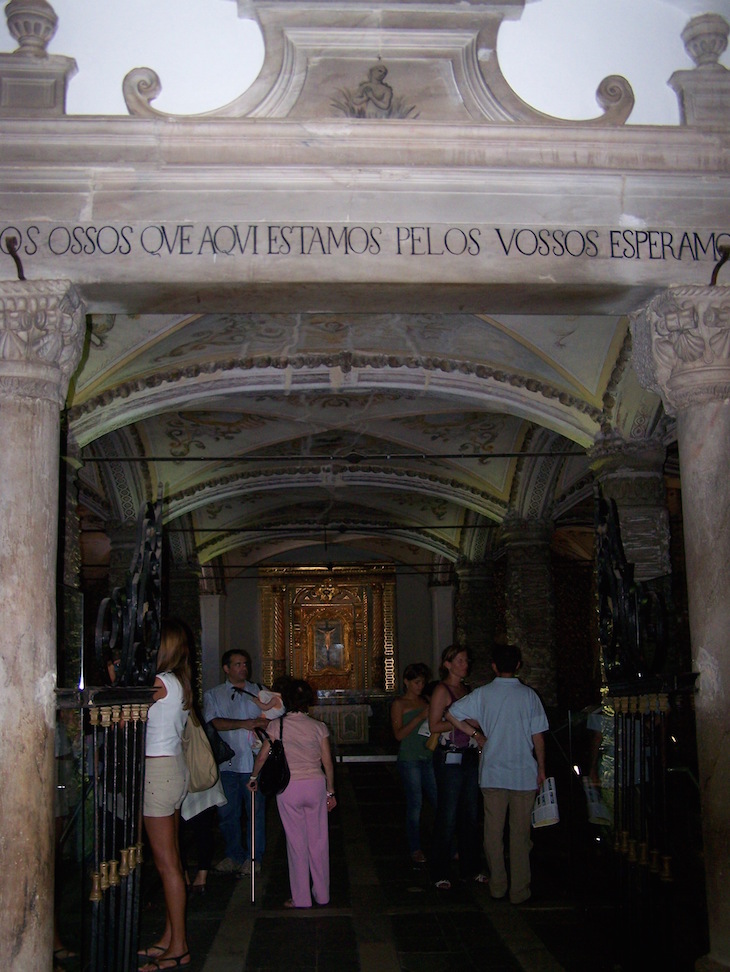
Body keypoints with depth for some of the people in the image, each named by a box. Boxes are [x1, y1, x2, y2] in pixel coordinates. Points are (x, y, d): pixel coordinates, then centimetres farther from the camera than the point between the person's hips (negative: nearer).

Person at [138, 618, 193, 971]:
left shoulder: (160, 683, -16)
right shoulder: (180, 683, 12)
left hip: (159, 771, -10)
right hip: (174, 767, 10)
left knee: (166, 863, -4)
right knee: (171, 860, 14)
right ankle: (170, 938, 21)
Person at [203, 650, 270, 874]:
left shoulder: (258, 692, 13)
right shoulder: (213, 695, 8)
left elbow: (271, 719, 10)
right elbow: (214, 722, -8)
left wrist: (262, 724, -13)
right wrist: (244, 724, -16)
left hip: (254, 761, 0)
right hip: (227, 762, 0)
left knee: (256, 810, 2)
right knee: (227, 812, 5)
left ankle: (253, 857, 14)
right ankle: (234, 855, 21)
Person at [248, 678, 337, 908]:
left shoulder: (278, 725, -3)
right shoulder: (318, 727, 0)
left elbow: (262, 756, 2)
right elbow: (328, 763, 3)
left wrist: (253, 778, 19)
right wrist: (330, 791, 13)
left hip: (289, 787, -2)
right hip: (316, 785, 2)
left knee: (296, 842, 5)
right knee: (318, 840, 12)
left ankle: (301, 898, 11)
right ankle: (322, 894, 22)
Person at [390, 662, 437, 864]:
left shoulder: (425, 702, 15)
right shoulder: (399, 704, 0)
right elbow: (399, 734, -9)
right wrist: (421, 717, -16)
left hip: (428, 757, 5)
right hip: (409, 758, -5)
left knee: (438, 801, -1)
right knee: (415, 804, -3)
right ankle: (415, 849, 8)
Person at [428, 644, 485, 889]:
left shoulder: (465, 689, 15)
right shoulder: (442, 690, -8)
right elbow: (434, 725, -16)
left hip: (469, 757, 8)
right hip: (449, 759, -7)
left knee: (470, 816, 11)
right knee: (448, 816, -3)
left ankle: (469, 869, 20)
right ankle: (440, 874, 6)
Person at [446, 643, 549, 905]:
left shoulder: (483, 694, -2)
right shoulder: (529, 695, -5)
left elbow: (451, 714, -2)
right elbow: (538, 736, -2)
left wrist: (475, 733, 8)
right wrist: (541, 767, 9)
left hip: (492, 773, 1)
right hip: (524, 774, -1)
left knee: (493, 832, 11)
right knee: (520, 834, 6)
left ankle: (497, 886, 18)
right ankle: (519, 890, 11)